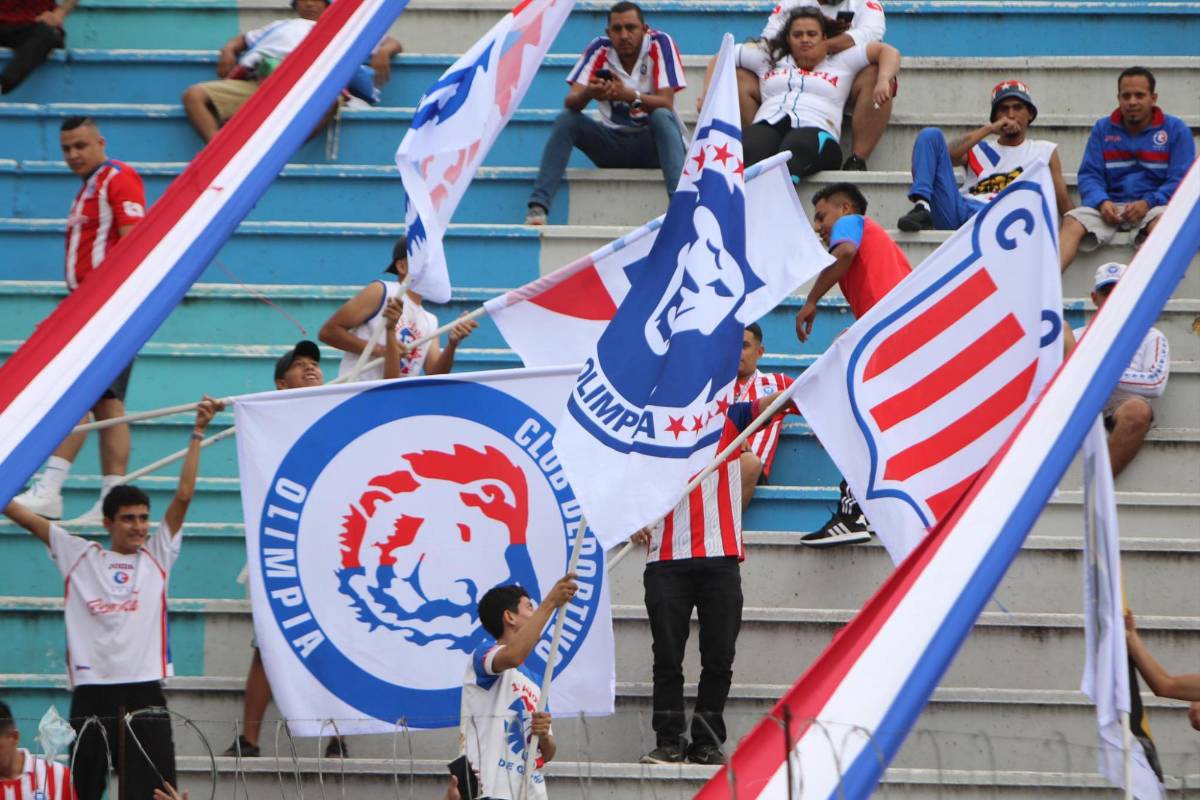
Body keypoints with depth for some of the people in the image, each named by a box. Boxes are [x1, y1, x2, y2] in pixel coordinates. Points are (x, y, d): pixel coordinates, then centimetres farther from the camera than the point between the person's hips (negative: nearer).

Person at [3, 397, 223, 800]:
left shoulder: (157, 556, 10)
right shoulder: (80, 556, 10)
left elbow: (183, 496, 5)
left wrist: (197, 434, 1)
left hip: (143, 690, 0)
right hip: (91, 692, 0)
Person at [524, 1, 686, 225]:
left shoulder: (660, 44, -13)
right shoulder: (600, 49, -7)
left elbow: (666, 103, -22)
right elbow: (570, 102, -15)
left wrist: (629, 95, -41)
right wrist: (588, 94, -39)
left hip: (653, 142, -2)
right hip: (612, 142, 3)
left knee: (663, 117, -33)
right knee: (566, 120, -20)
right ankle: (537, 207, -28)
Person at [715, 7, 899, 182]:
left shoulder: (842, 60, 26)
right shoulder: (768, 57, 32)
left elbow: (888, 51, 22)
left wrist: (883, 81, 1)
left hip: (815, 130, -2)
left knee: (795, 148, -44)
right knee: (749, 151, -40)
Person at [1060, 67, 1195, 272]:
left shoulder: (1175, 129, 6)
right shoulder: (1102, 129, 14)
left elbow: (1180, 180, -1)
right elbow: (1089, 175, 8)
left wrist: (1148, 203, -17)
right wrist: (1101, 202, -14)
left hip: (1154, 206, -2)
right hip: (1109, 206, 3)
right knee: (1072, 222, -27)